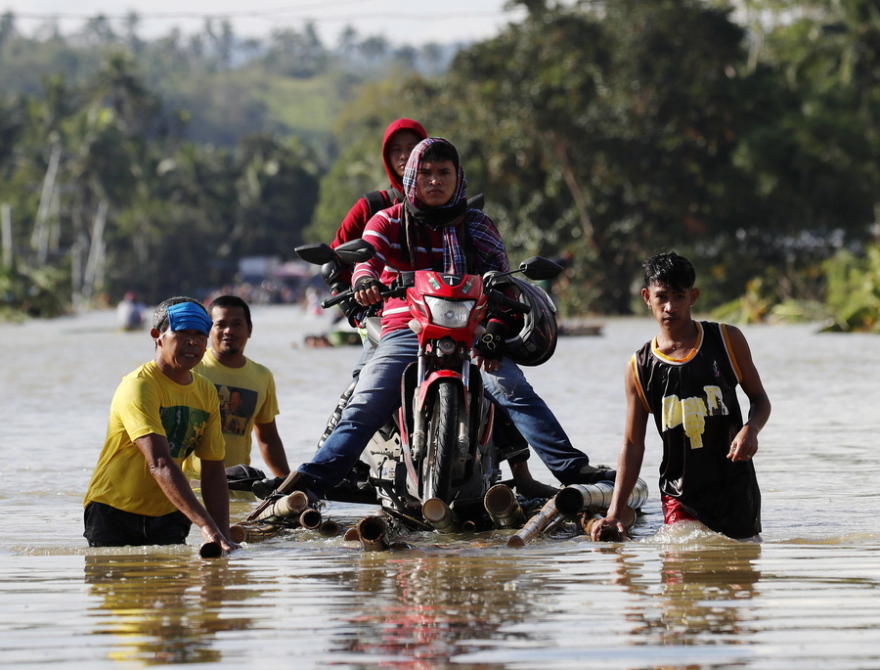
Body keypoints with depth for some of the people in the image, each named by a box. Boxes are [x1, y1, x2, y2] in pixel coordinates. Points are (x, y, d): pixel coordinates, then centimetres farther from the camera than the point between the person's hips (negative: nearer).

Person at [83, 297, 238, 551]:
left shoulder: (207, 394, 4)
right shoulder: (138, 387, -18)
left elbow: (214, 471, 4)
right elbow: (159, 463, -29)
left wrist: (223, 538, -10)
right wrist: (206, 525, -38)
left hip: (166, 519, 5)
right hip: (114, 515, -5)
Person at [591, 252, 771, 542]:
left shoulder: (726, 340, 0)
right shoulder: (639, 368, 0)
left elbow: (759, 399, 9)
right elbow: (633, 446, 3)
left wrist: (751, 429, -15)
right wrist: (614, 513, -5)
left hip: (735, 486, 0)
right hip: (680, 494, 0)